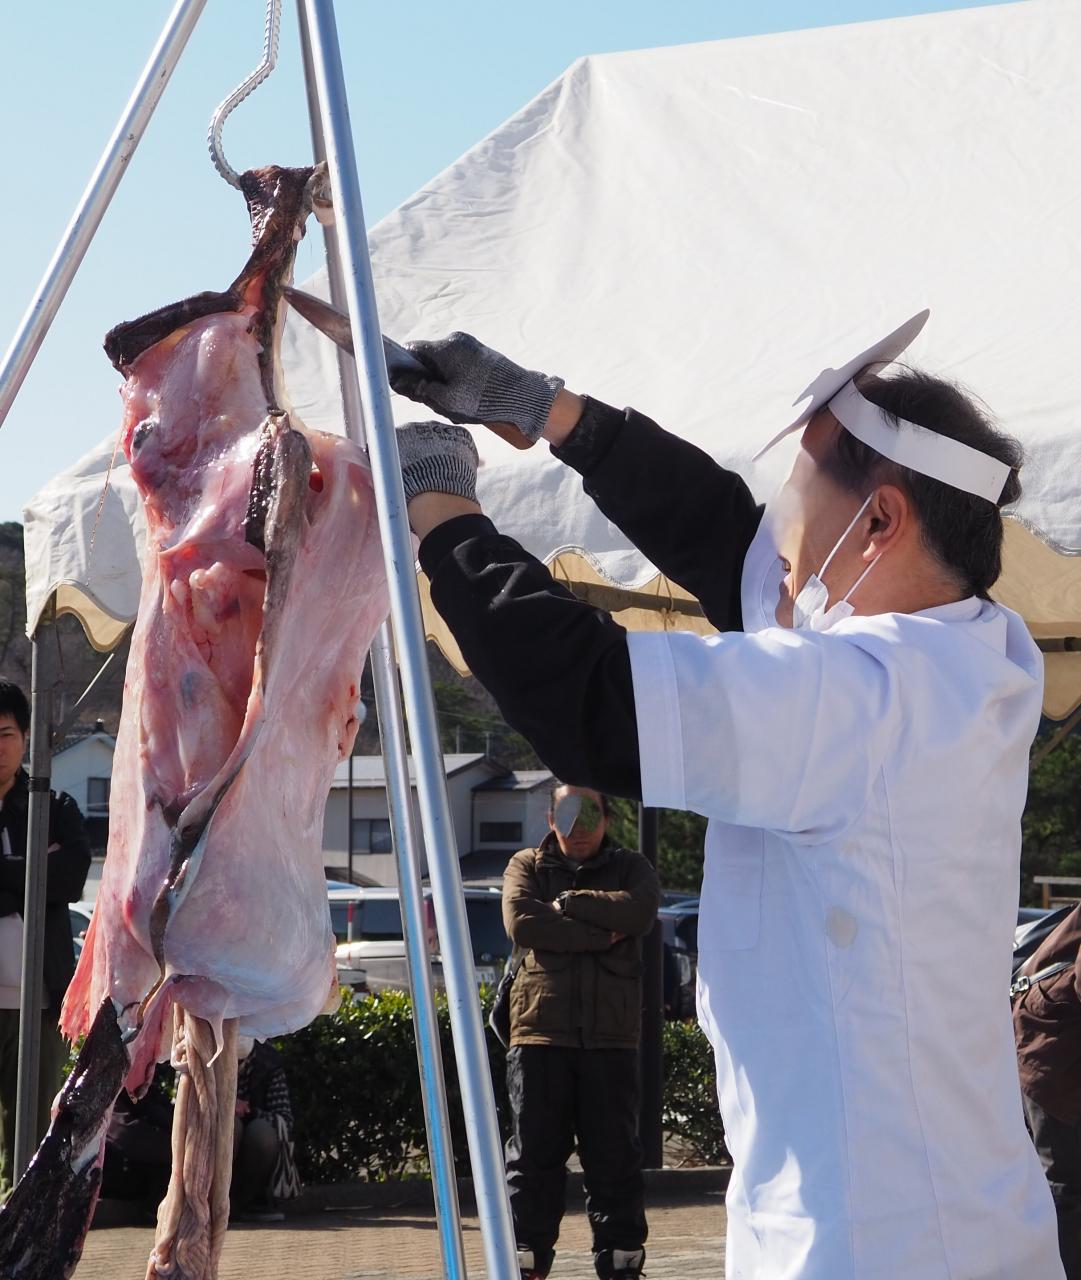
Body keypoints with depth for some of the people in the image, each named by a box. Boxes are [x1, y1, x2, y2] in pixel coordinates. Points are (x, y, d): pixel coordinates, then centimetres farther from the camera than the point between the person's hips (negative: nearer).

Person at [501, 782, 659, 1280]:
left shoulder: (629, 868, 14)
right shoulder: (526, 866, 12)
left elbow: (641, 912, -9)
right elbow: (521, 923, -8)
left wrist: (568, 903, -8)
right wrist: (600, 935, -10)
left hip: (611, 1036, 1)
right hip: (540, 1032, -1)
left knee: (615, 1155, 2)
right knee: (534, 1154, 0)